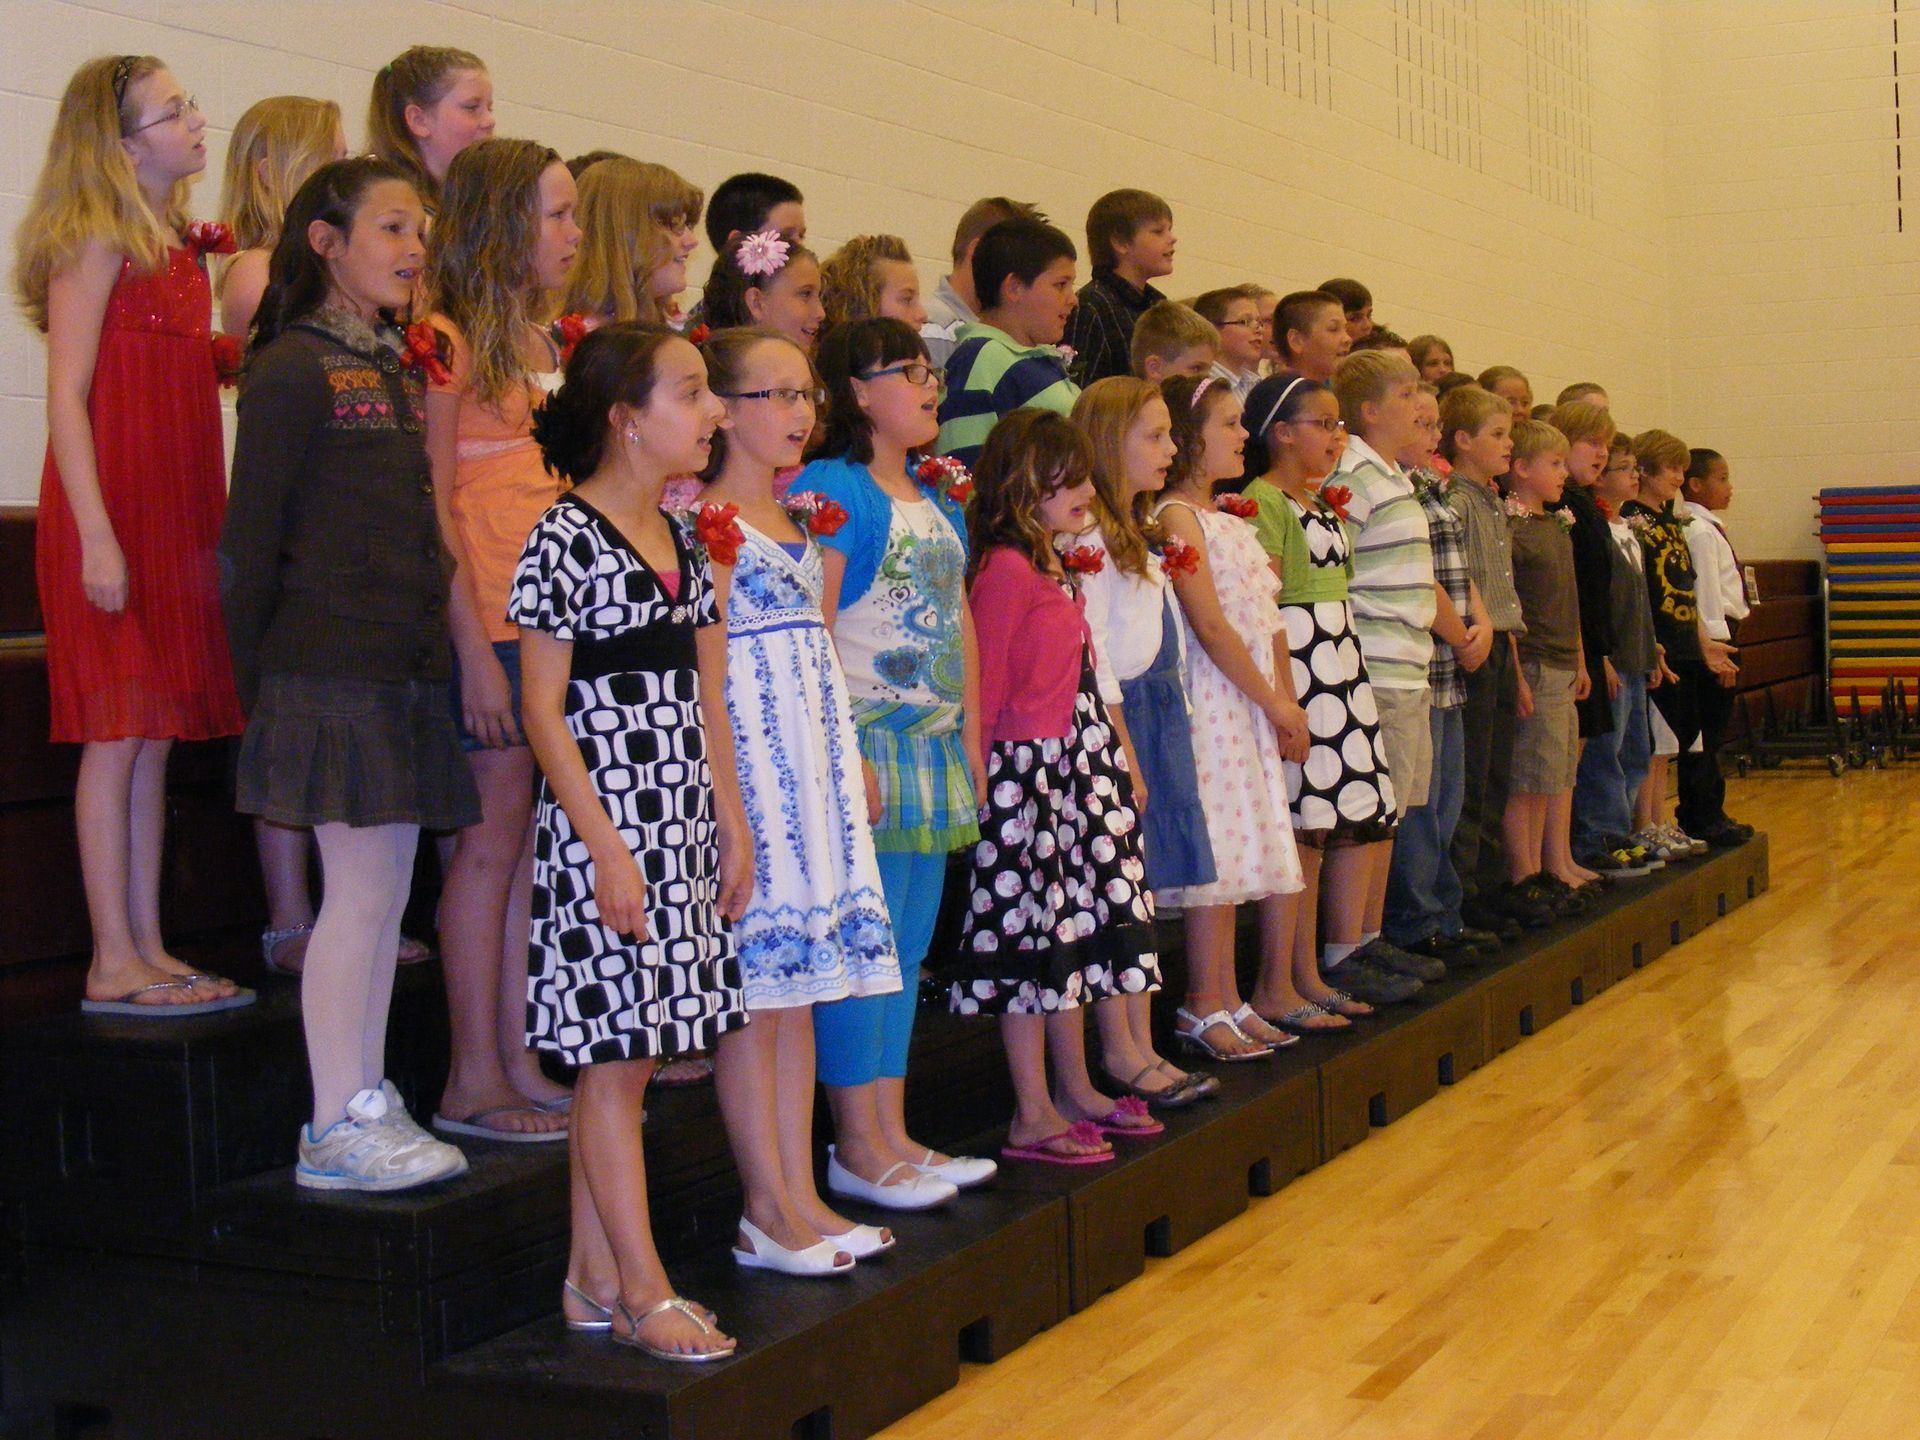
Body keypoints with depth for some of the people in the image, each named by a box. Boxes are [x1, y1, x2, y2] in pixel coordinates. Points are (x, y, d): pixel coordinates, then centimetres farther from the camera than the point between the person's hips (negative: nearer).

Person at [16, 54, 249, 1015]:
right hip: (112, 514, -8)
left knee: (155, 738, 8)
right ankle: (113, 964, -1)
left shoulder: (176, 245, 16)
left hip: (174, 519, 8)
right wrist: (97, 537, -19)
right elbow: (67, 399, -13)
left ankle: (149, 949, 14)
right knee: (117, 736, -6)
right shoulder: (97, 244, -8)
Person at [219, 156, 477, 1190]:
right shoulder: (294, 370, -7)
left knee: (384, 894, 9)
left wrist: (440, 652, 10)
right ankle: (336, 1130, 3)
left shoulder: (405, 370, 16)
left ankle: (367, 1109, 17)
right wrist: (254, 680, -9)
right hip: (332, 669, -7)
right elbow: (251, 537, -9)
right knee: (360, 891, -5)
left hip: (406, 667, 7)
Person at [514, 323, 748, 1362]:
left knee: (622, 1058, 11)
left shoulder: (684, 540, 13)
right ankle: (642, 1292, 5)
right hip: (605, 820, -8)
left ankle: (594, 1282, 18)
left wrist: (731, 823, 13)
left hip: (681, 823, 8)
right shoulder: (565, 538, -11)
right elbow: (544, 710, -12)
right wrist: (606, 846, -16)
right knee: (615, 1059, -2)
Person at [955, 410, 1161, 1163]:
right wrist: (978, 774, -18)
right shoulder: (1005, 568, -15)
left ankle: (1076, 1092, 26)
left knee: (1075, 929, 15)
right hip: (1027, 767, -10)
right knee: (1033, 936, -4)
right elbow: (984, 682, -17)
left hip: (1080, 762, 10)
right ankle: (1032, 1116, 4)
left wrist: (1120, 758, 16)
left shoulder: (1059, 566, 15)